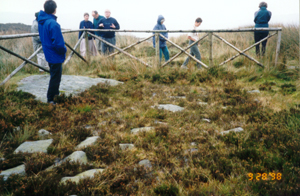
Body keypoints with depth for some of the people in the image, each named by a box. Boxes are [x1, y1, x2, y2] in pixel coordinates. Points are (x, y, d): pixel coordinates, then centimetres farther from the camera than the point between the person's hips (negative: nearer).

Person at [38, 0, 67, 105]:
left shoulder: (41, 20, 2)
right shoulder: (53, 24, -26)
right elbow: (58, 43, -25)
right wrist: (64, 50, -9)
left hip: (48, 53, 9)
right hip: (55, 56, -9)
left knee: (54, 75, 25)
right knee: (55, 77, 3)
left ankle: (55, 92, 41)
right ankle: (50, 99, 10)